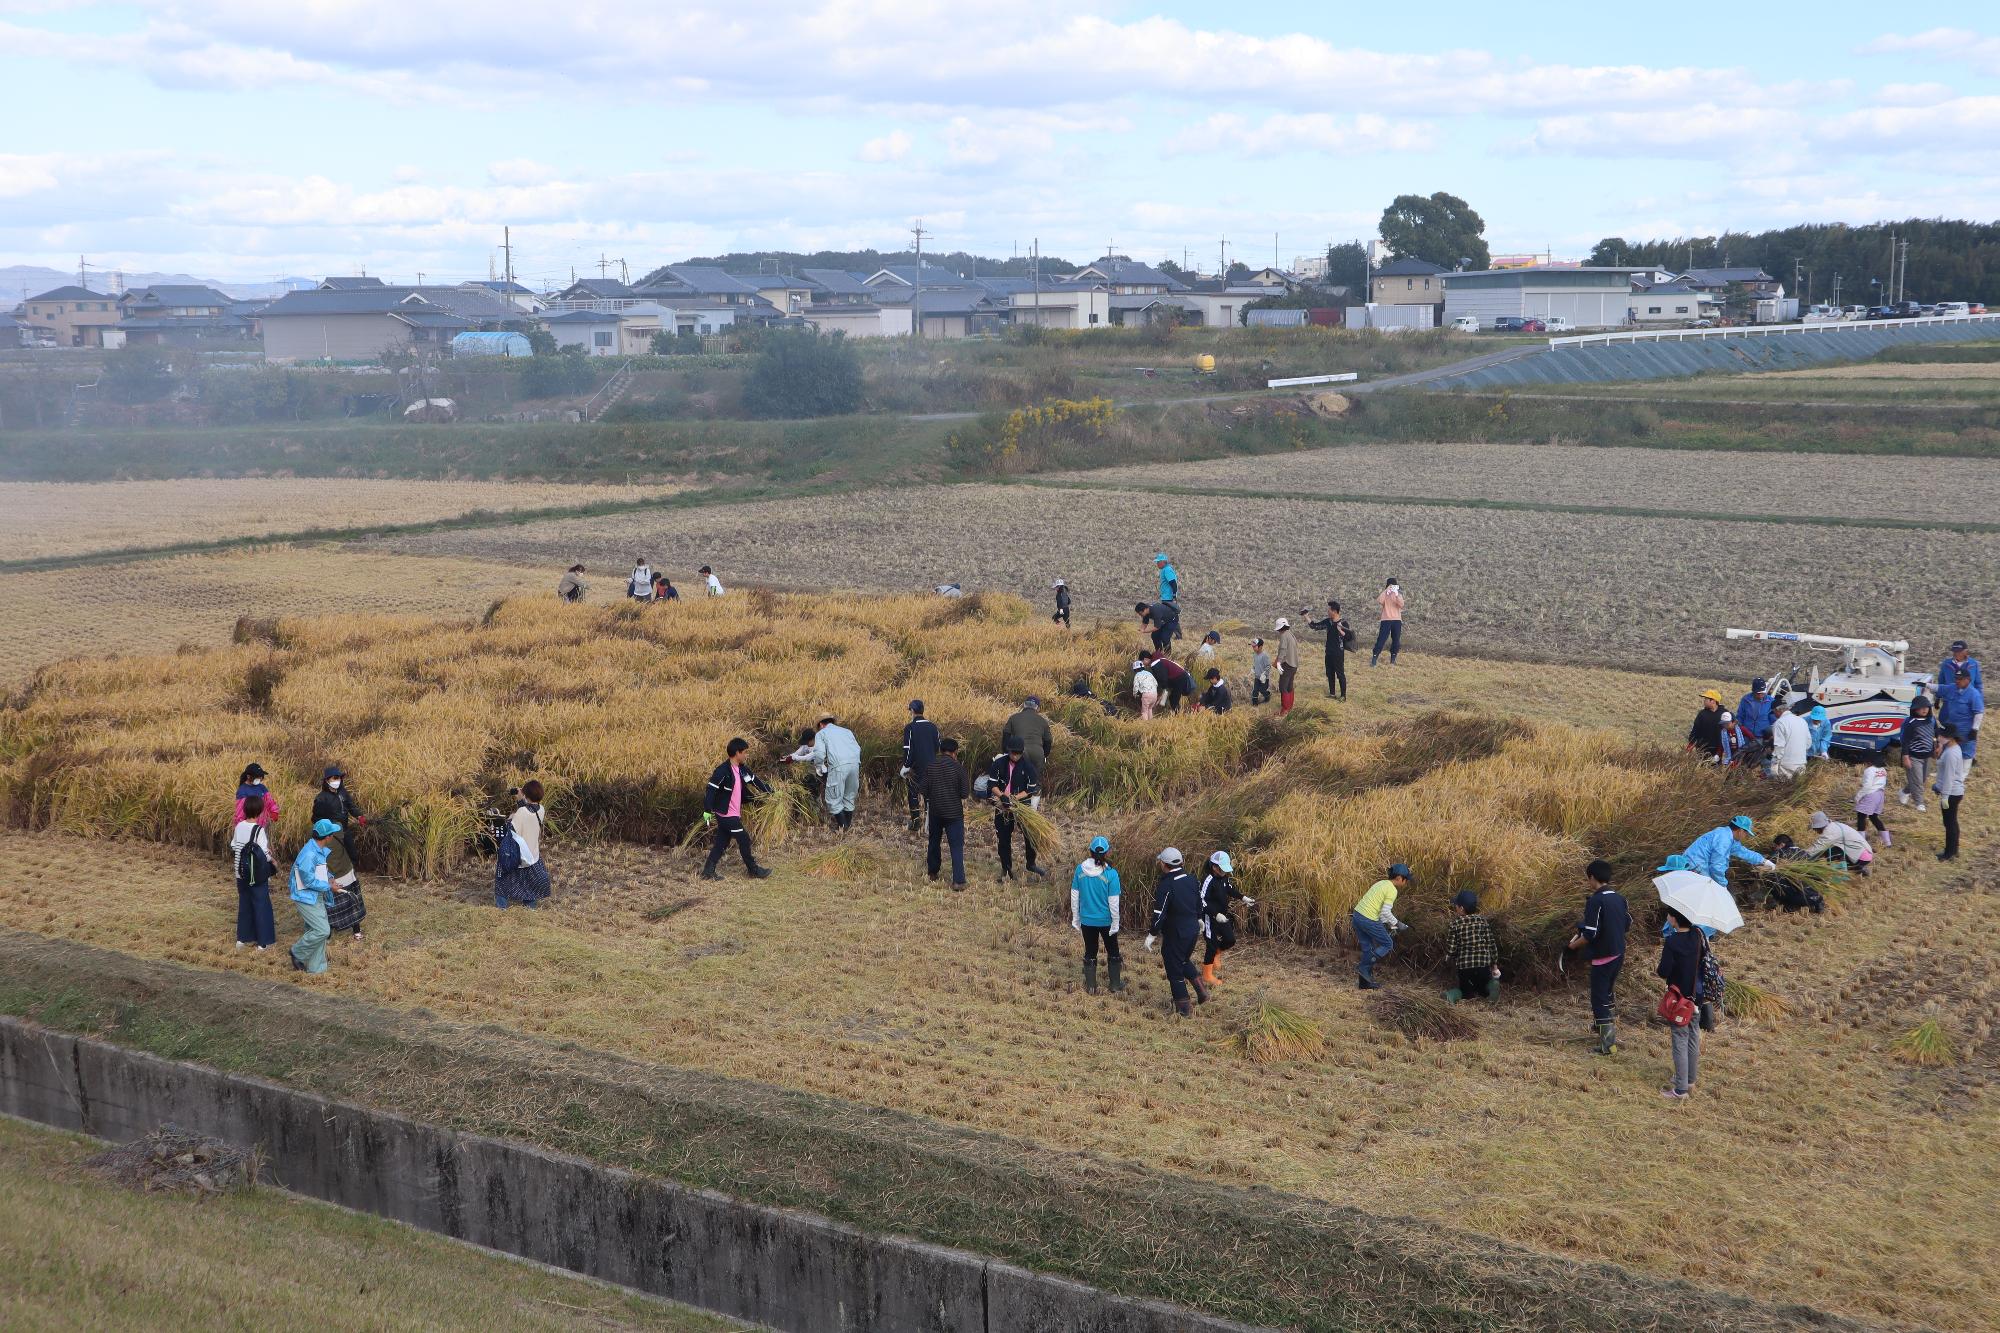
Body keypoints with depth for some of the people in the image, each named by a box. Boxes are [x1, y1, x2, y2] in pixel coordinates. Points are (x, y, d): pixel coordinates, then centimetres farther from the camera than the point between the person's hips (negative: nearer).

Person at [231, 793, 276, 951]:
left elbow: (233, 847, 5)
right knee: (261, 906, 3)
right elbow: (264, 853, -17)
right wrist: (273, 862, 1)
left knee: (244, 904, 18)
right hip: (258, 875, -5)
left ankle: (242, 938, 25)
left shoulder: (239, 827, -3)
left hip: (242, 874, 5)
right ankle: (263, 942, 6)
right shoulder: (259, 830, -19)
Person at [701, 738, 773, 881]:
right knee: (744, 840, 1)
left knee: (721, 843, 11)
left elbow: (754, 779, 20)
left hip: (733, 814, 9)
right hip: (727, 815, -9)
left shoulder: (740, 769, 6)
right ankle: (754, 870, 13)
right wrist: (707, 811, -25)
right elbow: (711, 790, -22)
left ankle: (708, 871, 14)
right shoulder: (723, 770, -20)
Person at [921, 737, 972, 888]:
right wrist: (968, 780, 7)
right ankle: (958, 881, -9)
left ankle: (933, 872, 36)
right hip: (954, 812, -3)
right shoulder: (959, 768, -12)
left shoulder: (930, 766, -4)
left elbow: (923, 789, -3)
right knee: (957, 847, -1)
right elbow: (965, 793, -11)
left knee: (934, 842, 23)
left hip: (935, 812, 3)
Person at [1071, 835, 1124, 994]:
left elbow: (1074, 897, -3)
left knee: (1090, 953, 18)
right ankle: (1116, 984, 31)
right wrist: (1115, 924, -3)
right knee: (1112, 951, 20)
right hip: (1106, 920, -2)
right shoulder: (1110, 874, -19)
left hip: (1087, 920, 2)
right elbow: (1113, 902, -15)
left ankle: (1091, 987, 26)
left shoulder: (1080, 870, -11)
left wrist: (1075, 919, 8)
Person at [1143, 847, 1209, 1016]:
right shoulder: (1191, 880, 1)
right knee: (1185, 961, 29)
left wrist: (1152, 934, -13)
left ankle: (1184, 1008, 10)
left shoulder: (1165, 886, -21)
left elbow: (1159, 914, -22)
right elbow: (1199, 903, 14)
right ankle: (1202, 990, 18)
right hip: (1193, 930, 7)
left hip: (1175, 934, -7)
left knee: (1174, 970, 6)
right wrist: (1198, 920, 31)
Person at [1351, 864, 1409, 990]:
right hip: (1369, 920, -9)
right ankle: (1366, 968, 3)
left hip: (1357, 915, 9)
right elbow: (1386, 912, -15)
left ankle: (1365, 983, 22)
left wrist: (1388, 924, 24)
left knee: (1367, 949, 17)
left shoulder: (1382, 883, 18)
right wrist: (1397, 923, -1)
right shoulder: (1392, 890, -11)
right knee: (1388, 944, 8)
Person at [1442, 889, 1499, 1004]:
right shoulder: (1483, 921, 1)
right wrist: (1494, 965, 11)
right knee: (1484, 989, 24)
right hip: (1483, 964, 1)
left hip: (1464, 966, -1)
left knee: (1466, 991, 19)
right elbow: (1491, 944, 2)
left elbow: (1450, 949, -8)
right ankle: (1492, 985, -13)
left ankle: (1453, 995, -16)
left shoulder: (1456, 924, -6)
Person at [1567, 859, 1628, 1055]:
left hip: (1602, 956, -8)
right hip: (1619, 954, 8)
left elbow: (1590, 933, -21)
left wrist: (1575, 944, -4)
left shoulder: (1595, 901, -18)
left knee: (1599, 999, 0)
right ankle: (1611, 1033, 38)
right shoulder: (1620, 898, 5)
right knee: (1608, 993, 25)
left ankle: (1608, 1044, -3)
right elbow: (1627, 924, 15)